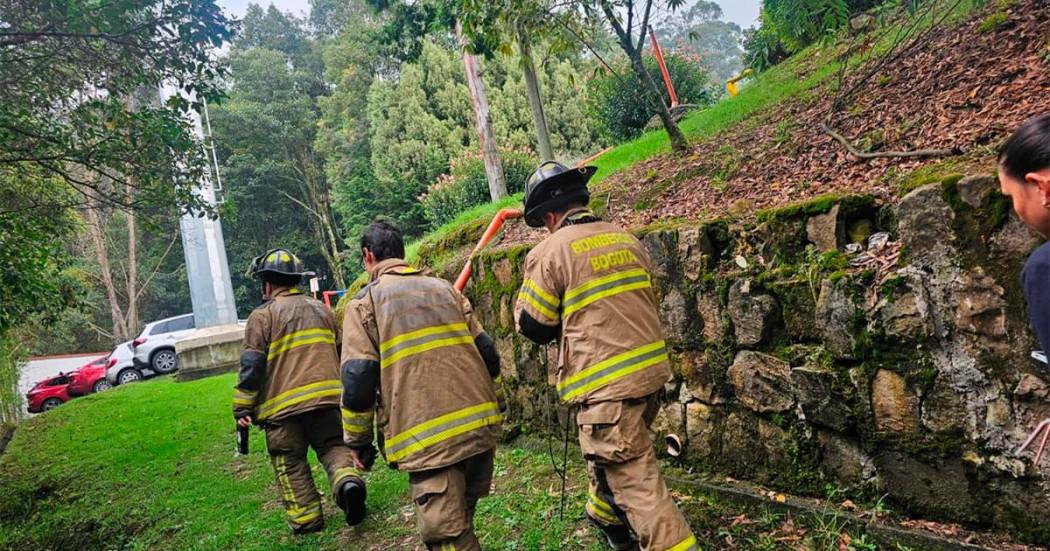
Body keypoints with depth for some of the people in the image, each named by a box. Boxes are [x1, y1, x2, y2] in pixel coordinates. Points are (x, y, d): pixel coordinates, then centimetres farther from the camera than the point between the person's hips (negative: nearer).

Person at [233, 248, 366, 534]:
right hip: (327, 396, 4)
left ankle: (306, 518, 15)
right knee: (333, 445, 13)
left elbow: (251, 366, -6)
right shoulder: (322, 309, 15)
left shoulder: (263, 315, -2)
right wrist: (341, 390, 34)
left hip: (284, 404, -3)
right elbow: (340, 354, 22)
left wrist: (242, 408, 1)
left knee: (291, 463, 11)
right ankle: (348, 479, -15)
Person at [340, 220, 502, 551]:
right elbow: (487, 354, 13)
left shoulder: (365, 303, 2)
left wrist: (357, 439, 7)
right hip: (481, 425, 6)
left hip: (428, 438, -5)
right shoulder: (444, 288, 15)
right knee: (461, 521, 24)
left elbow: (358, 380, -7)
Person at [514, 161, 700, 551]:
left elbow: (533, 325, -6)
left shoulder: (549, 252, -11)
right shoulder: (627, 240, 10)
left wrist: (524, 299, 14)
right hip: (650, 370, 8)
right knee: (609, 458, 29)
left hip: (606, 385, -8)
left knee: (636, 483, -1)